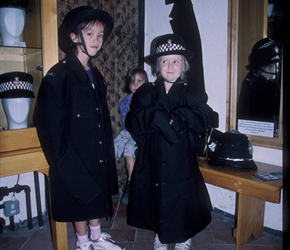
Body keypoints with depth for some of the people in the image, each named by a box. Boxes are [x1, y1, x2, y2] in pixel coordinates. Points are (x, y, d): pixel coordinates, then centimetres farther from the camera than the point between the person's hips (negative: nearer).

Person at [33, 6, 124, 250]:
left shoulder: (95, 75, 7)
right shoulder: (58, 76, -16)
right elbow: (50, 127, -16)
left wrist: (107, 151, 10)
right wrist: (64, 161, -15)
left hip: (97, 153, 7)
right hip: (74, 156, -7)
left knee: (96, 196, 20)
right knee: (82, 200, 11)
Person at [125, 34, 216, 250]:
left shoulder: (194, 93, 0)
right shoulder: (144, 92, 4)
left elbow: (202, 120, -17)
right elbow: (133, 123, -9)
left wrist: (157, 115, -19)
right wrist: (166, 113, -21)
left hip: (182, 164, -1)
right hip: (152, 163, 2)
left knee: (182, 205, 12)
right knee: (156, 201, 14)